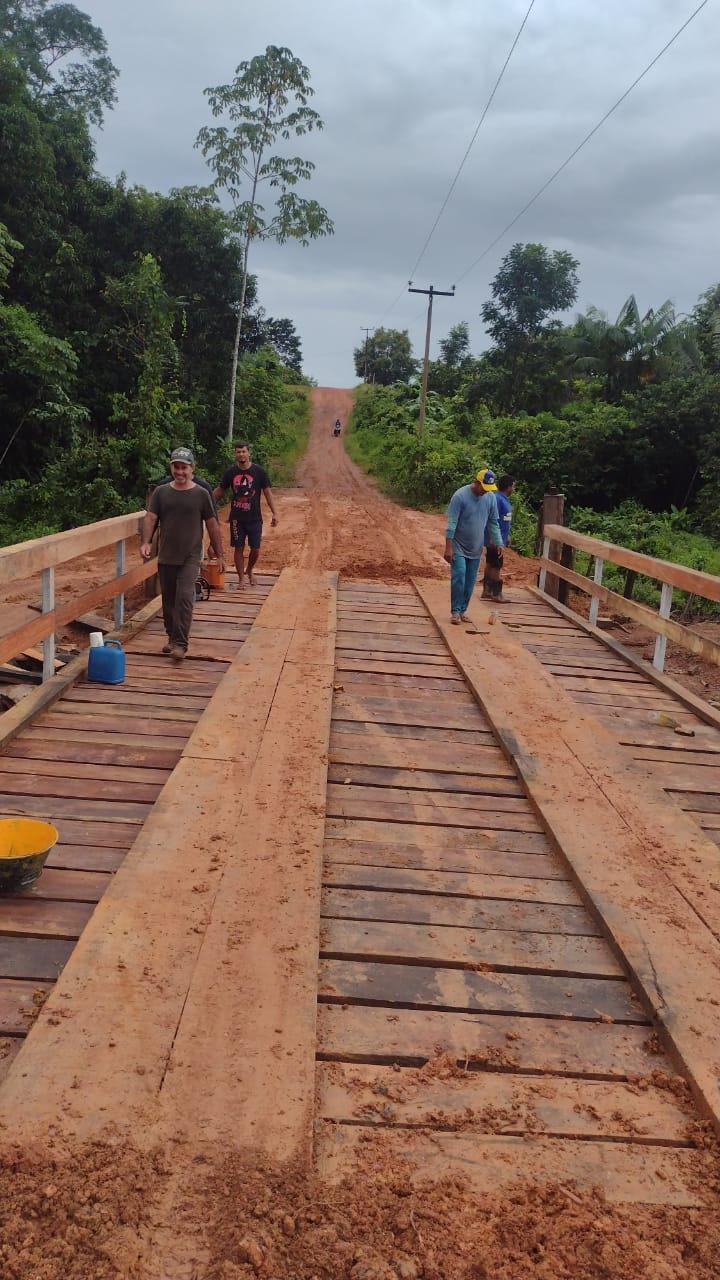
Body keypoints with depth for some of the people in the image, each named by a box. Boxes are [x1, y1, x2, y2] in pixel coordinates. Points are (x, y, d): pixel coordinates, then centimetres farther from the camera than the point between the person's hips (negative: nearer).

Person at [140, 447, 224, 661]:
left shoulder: (201, 494, -1)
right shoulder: (161, 492, 5)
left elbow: (212, 525, 4)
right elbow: (150, 518, 0)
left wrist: (219, 554, 4)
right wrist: (146, 542, -17)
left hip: (190, 557, -3)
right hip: (166, 557, 3)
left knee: (184, 597, -14)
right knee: (168, 600, 12)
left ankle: (181, 644, -14)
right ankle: (172, 637, 28)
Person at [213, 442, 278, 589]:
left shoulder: (259, 471, -4)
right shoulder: (231, 472, 1)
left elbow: (267, 492, -1)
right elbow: (218, 491, 10)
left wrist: (274, 513, -7)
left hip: (254, 518, -1)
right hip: (236, 518, 1)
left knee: (255, 549, 2)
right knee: (239, 548, 3)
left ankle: (249, 570, 31)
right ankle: (241, 579, 14)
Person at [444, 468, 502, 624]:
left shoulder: (490, 497, 0)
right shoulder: (460, 496, -17)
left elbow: (493, 523, 10)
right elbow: (451, 523, -18)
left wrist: (498, 544, 8)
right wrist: (448, 548, -21)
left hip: (476, 549, 5)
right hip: (459, 546, -5)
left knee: (470, 581, 7)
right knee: (459, 577, -12)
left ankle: (463, 610, 18)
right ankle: (455, 611, -3)